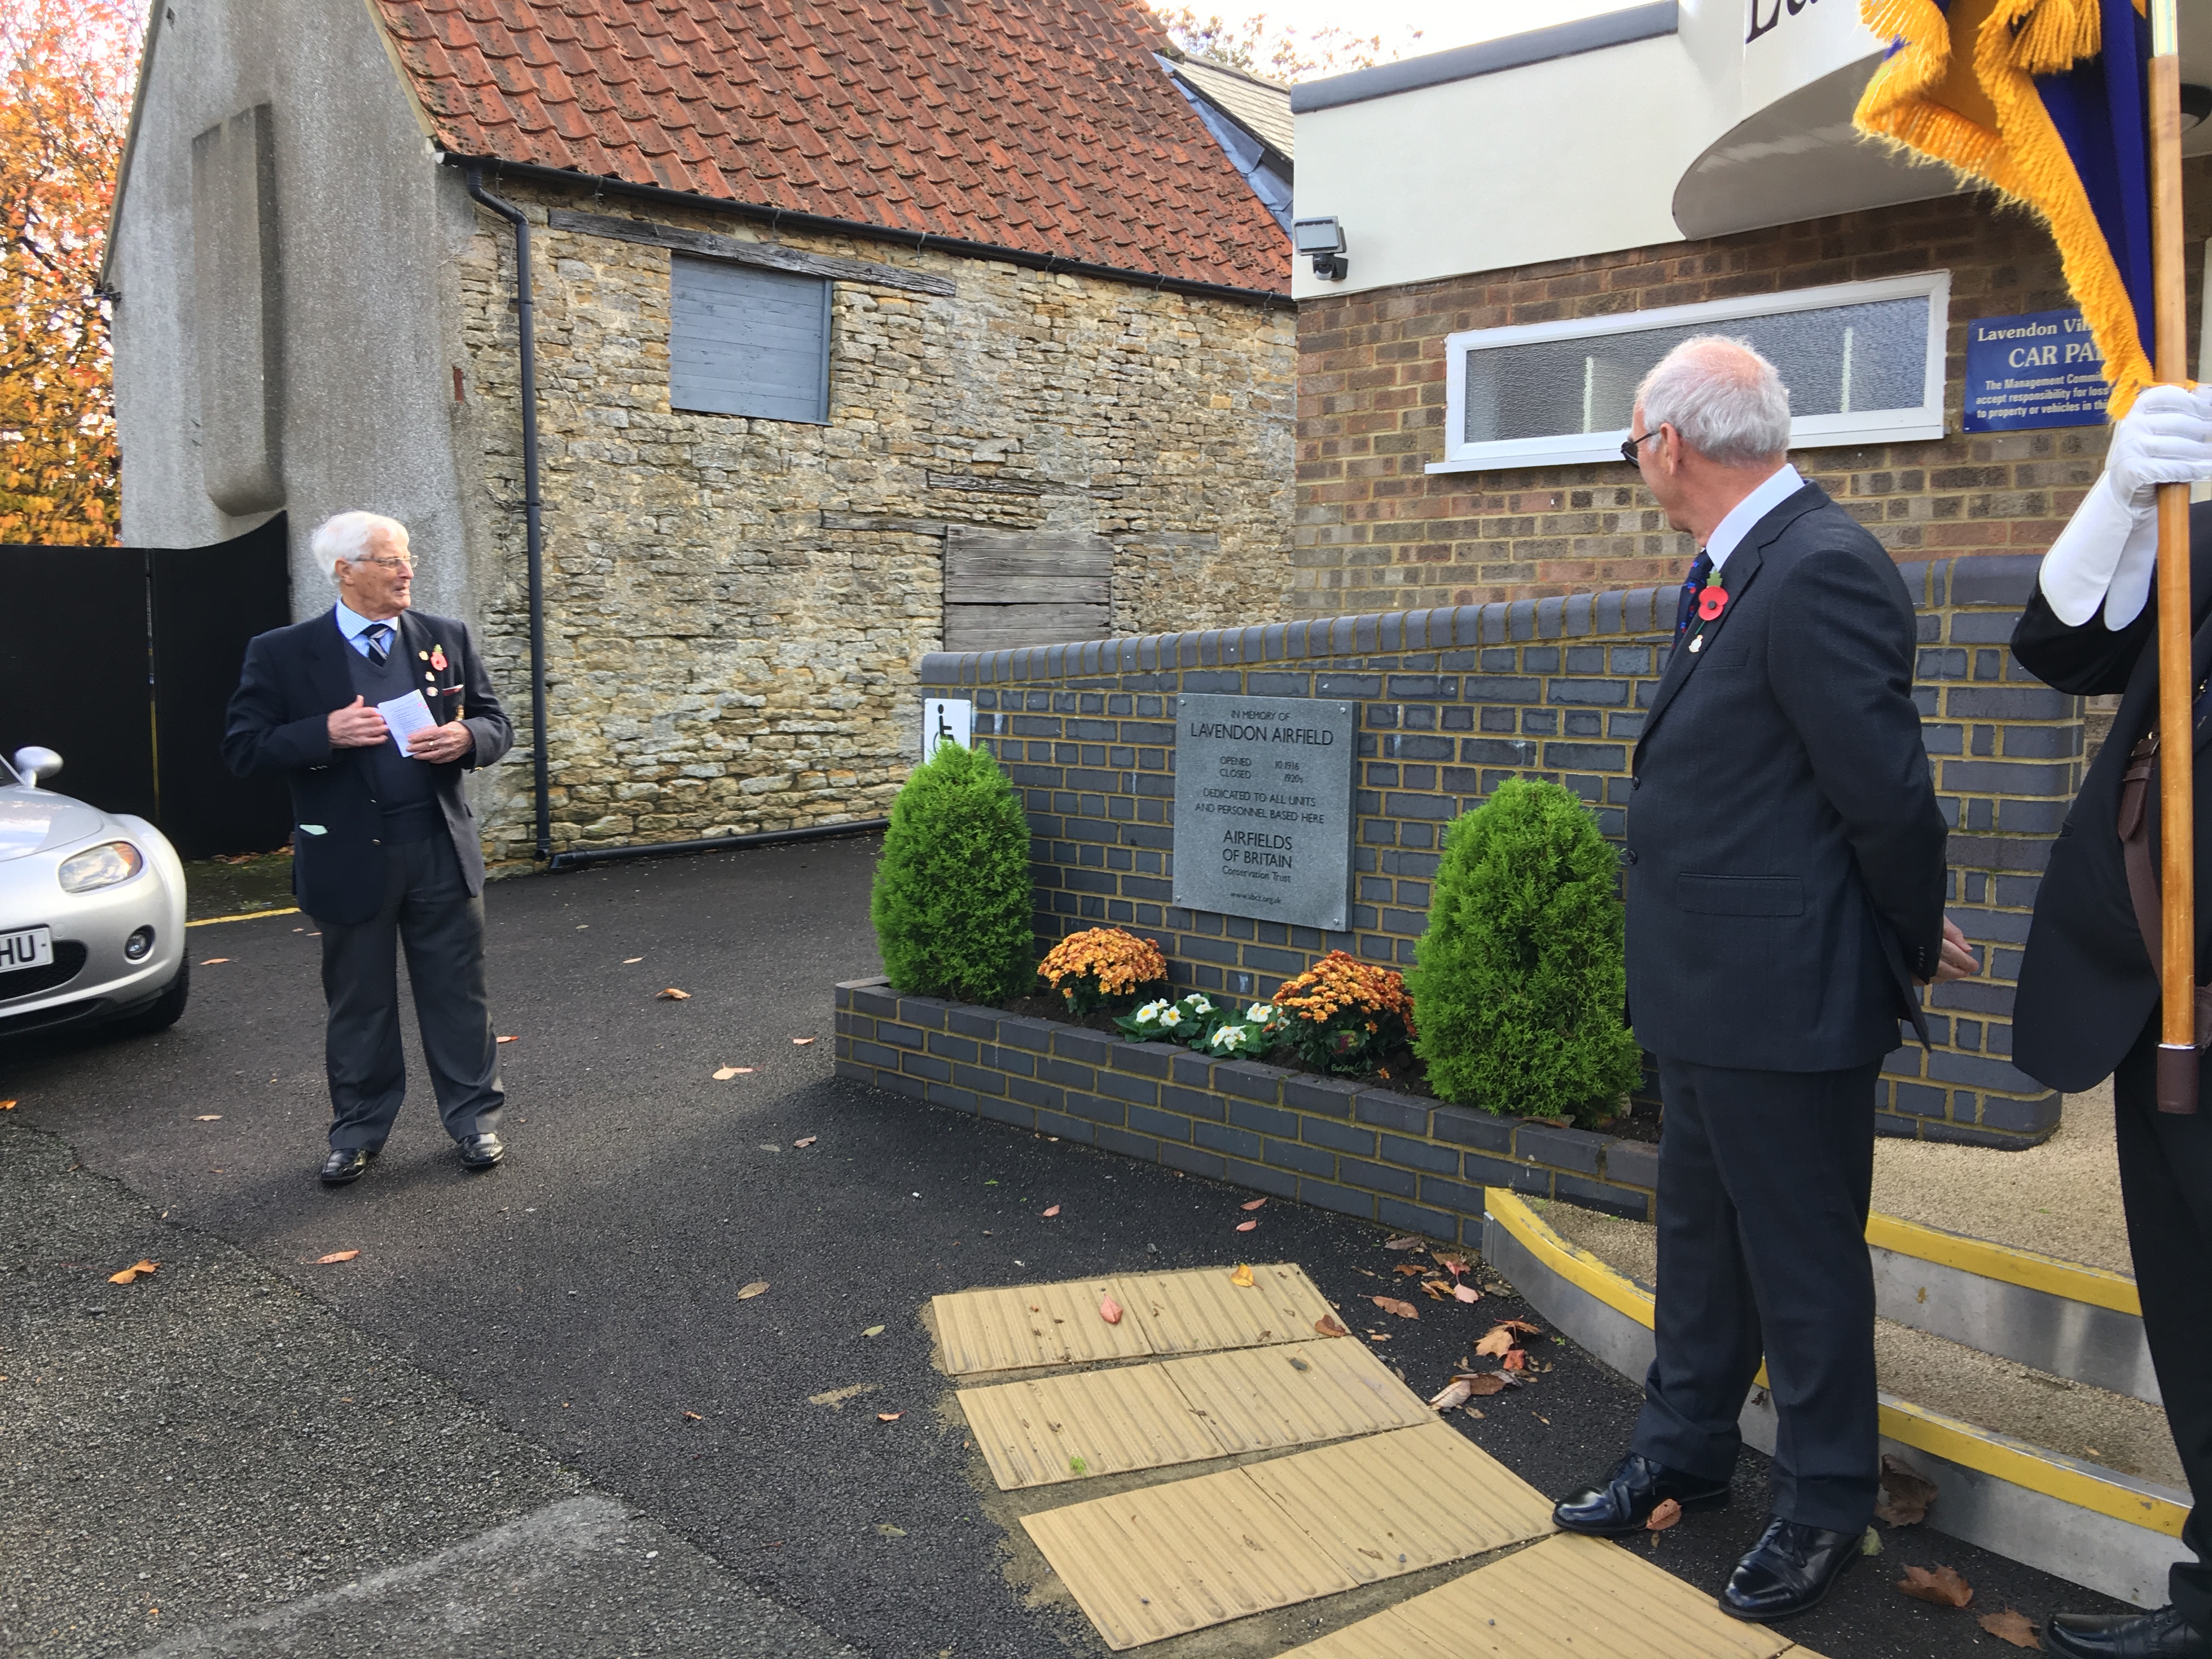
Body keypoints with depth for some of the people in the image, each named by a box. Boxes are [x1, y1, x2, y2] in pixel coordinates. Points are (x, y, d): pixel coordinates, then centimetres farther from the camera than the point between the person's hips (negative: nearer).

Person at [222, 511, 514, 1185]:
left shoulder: (449, 639, 6)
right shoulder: (282, 654, -2)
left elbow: (496, 724, 9)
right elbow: (244, 750, -5)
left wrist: (465, 738, -14)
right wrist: (325, 733, -20)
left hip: (441, 850, 2)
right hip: (348, 857, -1)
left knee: (457, 995, 8)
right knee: (358, 1005, 11)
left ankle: (474, 1117, 21)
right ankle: (358, 1130, 26)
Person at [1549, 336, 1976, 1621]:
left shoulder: (1819, 571, -22)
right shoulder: (1727, 574, 10)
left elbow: (1889, 792, -21)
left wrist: (1915, 945, -6)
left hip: (1787, 1003, -10)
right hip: (1709, 996, 10)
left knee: (1805, 1258, 8)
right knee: (1701, 1237, 22)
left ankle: (1828, 1507, 29)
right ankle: (1685, 1455, 40)